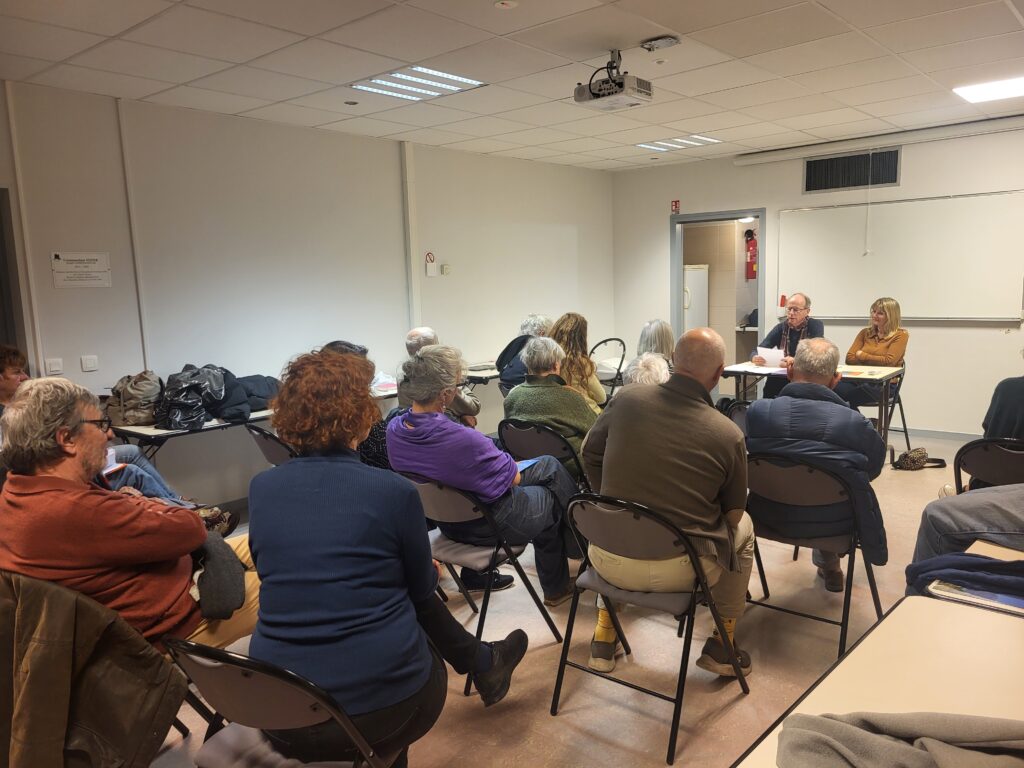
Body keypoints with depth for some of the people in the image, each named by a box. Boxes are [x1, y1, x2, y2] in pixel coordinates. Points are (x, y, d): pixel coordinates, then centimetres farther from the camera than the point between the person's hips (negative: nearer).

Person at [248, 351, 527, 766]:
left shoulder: (260, 489, -2)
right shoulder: (394, 490, -13)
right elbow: (422, 589, 3)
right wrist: (430, 573, 27)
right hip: (378, 707, -4)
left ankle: (482, 663, 48)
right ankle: (483, 664, 50)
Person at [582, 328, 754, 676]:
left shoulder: (626, 400, -8)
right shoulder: (729, 435, -13)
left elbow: (590, 455, 9)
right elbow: (732, 513, 1)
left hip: (611, 564, 2)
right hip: (681, 571, -2)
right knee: (743, 529, 27)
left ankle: (604, 637, 37)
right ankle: (722, 645, 33)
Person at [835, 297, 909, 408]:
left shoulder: (900, 335, 4)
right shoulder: (865, 332, 17)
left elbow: (889, 361, -9)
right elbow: (849, 358, 7)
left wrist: (862, 355, 0)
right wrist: (876, 362, -6)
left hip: (883, 385, -5)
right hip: (860, 380, 5)